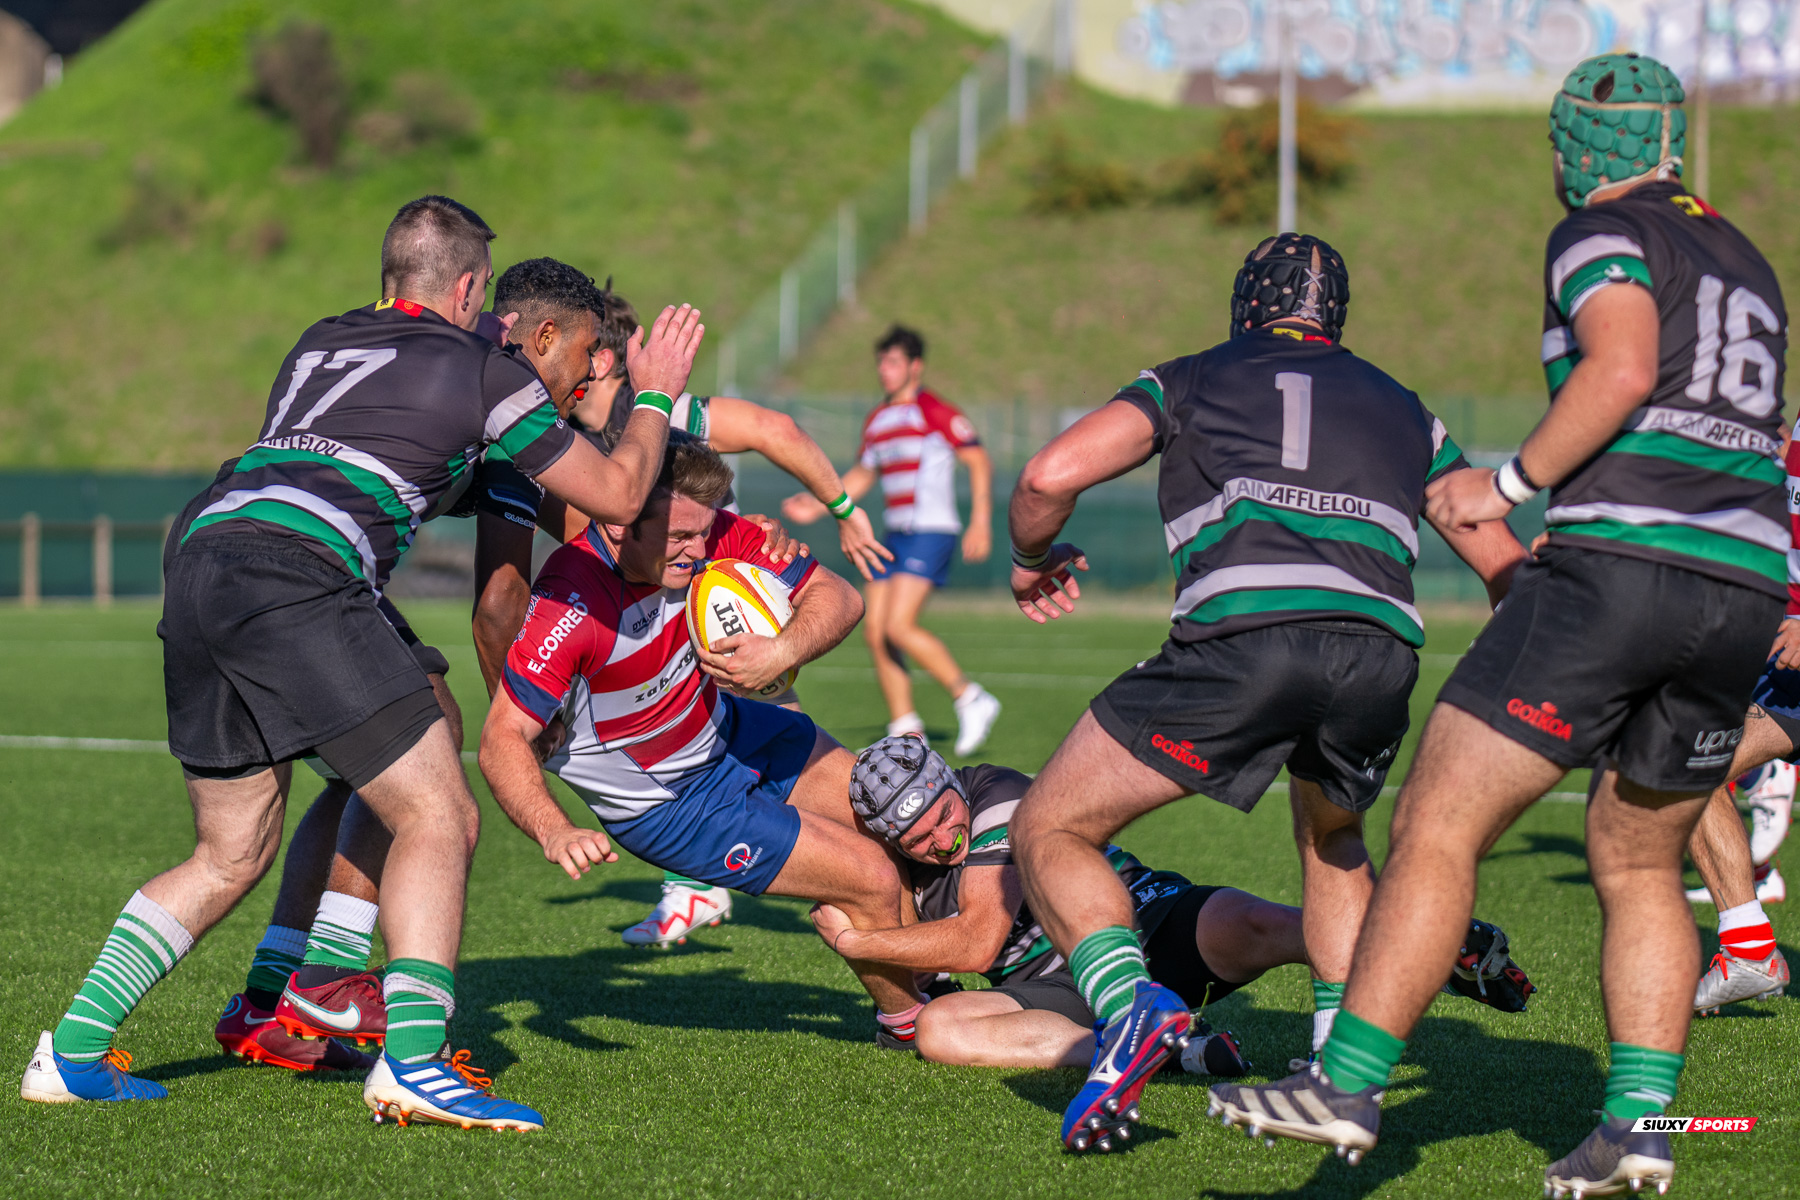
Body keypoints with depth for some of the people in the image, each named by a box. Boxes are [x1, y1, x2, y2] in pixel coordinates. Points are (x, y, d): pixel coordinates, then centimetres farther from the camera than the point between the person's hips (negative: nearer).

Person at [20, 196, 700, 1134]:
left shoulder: (320, 343, 29)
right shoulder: (482, 370, 12)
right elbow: (615, 494, 19)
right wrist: (654, 397, 35)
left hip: (199, 559, 7)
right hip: (297, 580, -7)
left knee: (230, 856, 18)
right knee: (437, 818, -5)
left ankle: (72, 1052, 14)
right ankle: (414, 1060, -21)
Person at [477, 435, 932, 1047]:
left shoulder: (712, 536, -20)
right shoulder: (572, 604, -37)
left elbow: (837, 597, -13)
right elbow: (502, 741, -32)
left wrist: (783, 652, -33)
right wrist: (555, 834, -47)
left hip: (726, 732, 7)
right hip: (670, 807, -7)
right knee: (874, 880, -5)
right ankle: (906, 1020, 26)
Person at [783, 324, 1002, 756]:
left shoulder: (933, 412, -8)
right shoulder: (877, 420, 15)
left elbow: (979, 461, -8)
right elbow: (861, 475, 27)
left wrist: (980, 523, -14)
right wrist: (817, 507, 16)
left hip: (930, 530, -8)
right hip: (894, 535, 8)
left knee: (899, 626, -19)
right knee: (875, 631, 1)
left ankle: (971, 699, -6)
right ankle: (907, 732, 6)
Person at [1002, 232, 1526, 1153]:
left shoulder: (1190, 381, 22)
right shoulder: (1400, 408, 31)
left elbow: (1051, 476, 7)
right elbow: (1507, 566, 31)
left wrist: (1033, 560, 28)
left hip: (1239, 636, -4)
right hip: (1382, 648, 4)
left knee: (1048, 834, 9)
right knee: (1333, 841, 35)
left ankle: (1130, 1006, -16)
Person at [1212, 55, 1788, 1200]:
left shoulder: (1602, 234, 2)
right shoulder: (1748, 265, 24)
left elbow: (1624, 368, -17)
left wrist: (1510, 484, -8)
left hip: (1620, 560, -8)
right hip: (1747, 589, 8)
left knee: (1439, 822, -5)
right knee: (1638, 861, 18)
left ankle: (1350, 1086, -9)